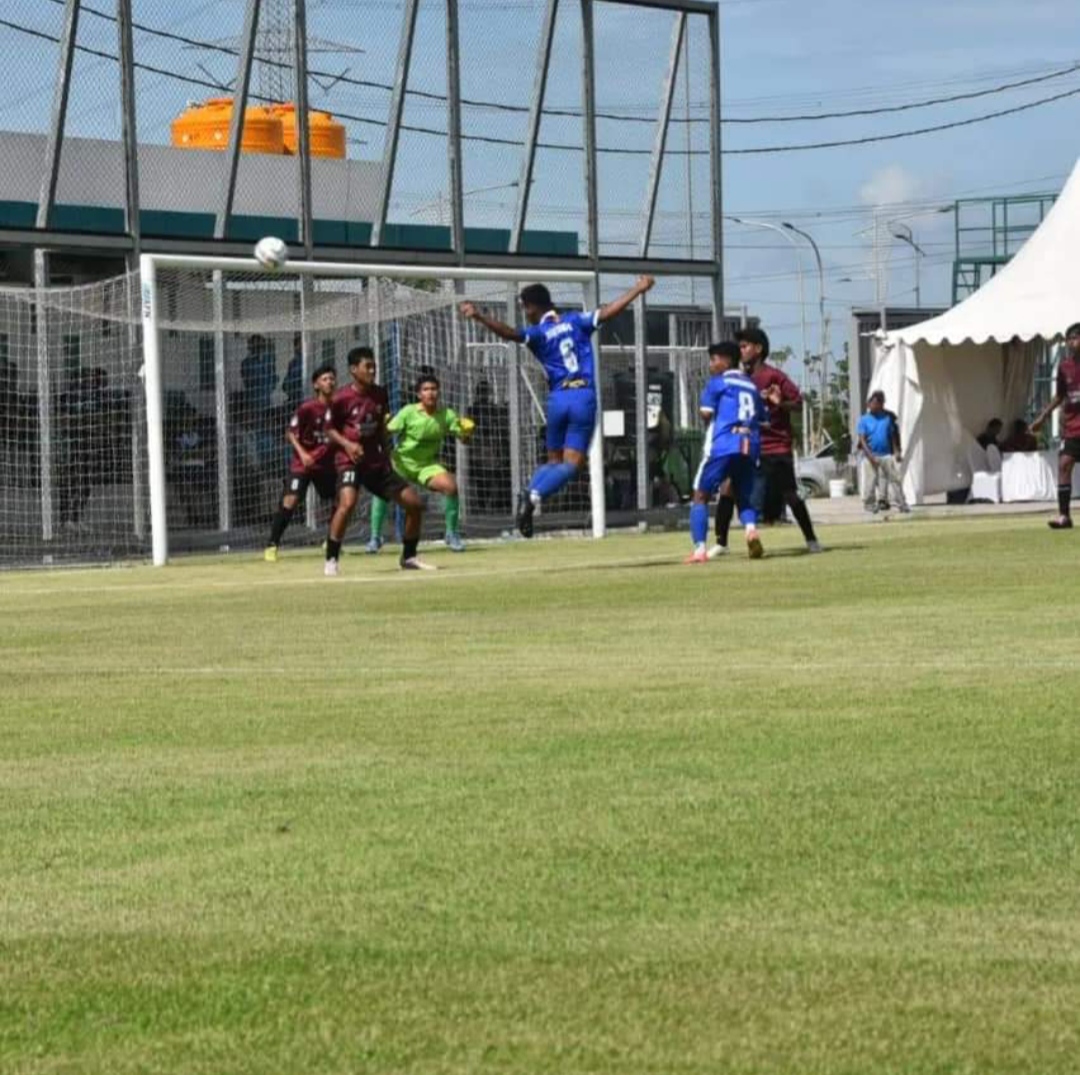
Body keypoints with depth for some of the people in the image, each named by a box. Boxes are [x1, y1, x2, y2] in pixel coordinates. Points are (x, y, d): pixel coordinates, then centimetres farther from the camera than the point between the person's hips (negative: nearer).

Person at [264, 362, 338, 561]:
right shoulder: (307, 408, -14)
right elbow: (291, 433, -12)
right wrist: (302, 453, -25)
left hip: (326, 463, 5)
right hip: (303, 463, -5)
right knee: (291, 500, -18)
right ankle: (272, 545, -15)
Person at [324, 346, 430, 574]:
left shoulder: (380, 394, 5)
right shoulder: (342, 399, -11)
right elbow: (330, 429, -2)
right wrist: (347, 444, -18)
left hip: (377, 462, 6)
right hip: (350, 461, -6)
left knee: (415, 503, 3)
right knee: (348, 502, -33)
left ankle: (409, 557, 21)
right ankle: (331, 560, -21)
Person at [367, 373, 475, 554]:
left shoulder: (447, 415, -7)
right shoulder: (408, 412, -14)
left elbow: (462, 437, -5)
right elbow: (388, 432, -16)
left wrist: (466, 432, -27)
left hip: (428, 464, 2)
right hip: (402, 462, -2)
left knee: (451, 485, -23)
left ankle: (452, 535, -5)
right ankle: (375, 537, -9)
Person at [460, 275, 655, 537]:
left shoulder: (538, 333, 1)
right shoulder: (575, 322, 10)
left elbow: (510, 333, -18)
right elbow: (608, 311, 9)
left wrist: (479, 317, -29)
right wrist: (638, 289, 20)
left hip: (558, 399, 0)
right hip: (584, 398, 0)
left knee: (554, 461, 17)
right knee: (571, 464, -4)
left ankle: (530, 493, -8)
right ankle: (535, 496, -27)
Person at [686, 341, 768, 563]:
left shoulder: (718, 382, 4)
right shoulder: (752, 386, 21)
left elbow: (706, 413, -4)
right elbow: (762, 420, 18)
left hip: (723, 445, -5)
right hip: (750, 447, 5)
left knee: (701, 496, 4)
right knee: (743, 497, 17)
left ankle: (699, 549, -10)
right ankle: (751, 530, -15)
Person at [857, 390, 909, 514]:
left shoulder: (888, 417, 7)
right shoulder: (864, 420, 0)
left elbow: (894, 436, 11)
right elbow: (862, 439, -5)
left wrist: (897, 452, 3)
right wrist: (870, 455, -14)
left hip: (887, 455, 2)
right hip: (871, 456, -2)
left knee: (895, 478, 0)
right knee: (870, 481, -1)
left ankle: (902, 504, 4)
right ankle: (870, 503, 10)